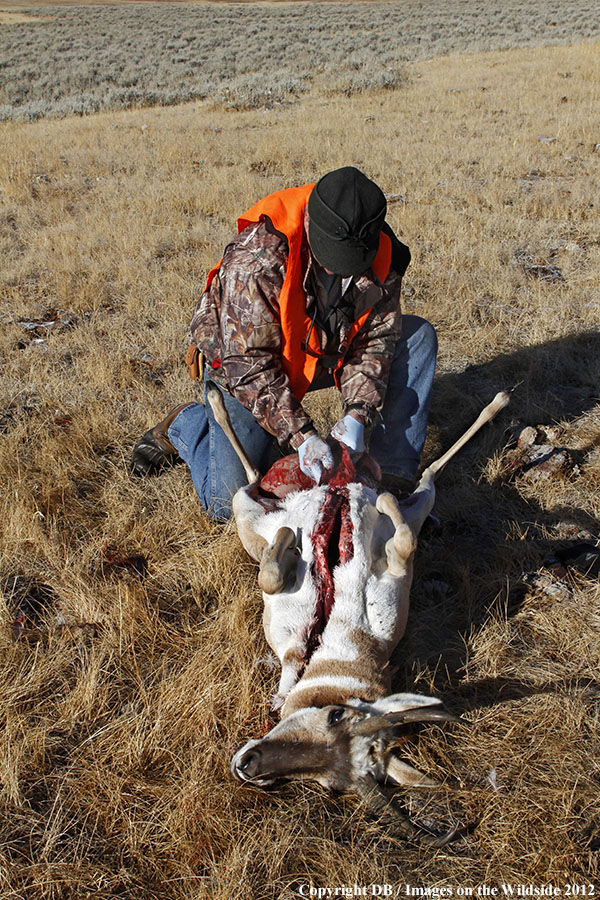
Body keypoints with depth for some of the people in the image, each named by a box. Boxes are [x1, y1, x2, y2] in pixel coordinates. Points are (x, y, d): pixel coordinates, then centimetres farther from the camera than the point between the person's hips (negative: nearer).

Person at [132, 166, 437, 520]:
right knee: (229, 505, -12)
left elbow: (375, 339, -14)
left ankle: (394, 479, -11)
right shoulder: (256, 257, -35)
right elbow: (249, 364, -32)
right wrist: (299, 434, -38)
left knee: (418, 336, -12)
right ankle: (185, 425, 20)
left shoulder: (381, 256, -19)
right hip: (241, 361, -5)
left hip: (326, 354, 5)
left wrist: (357, 414, -30)